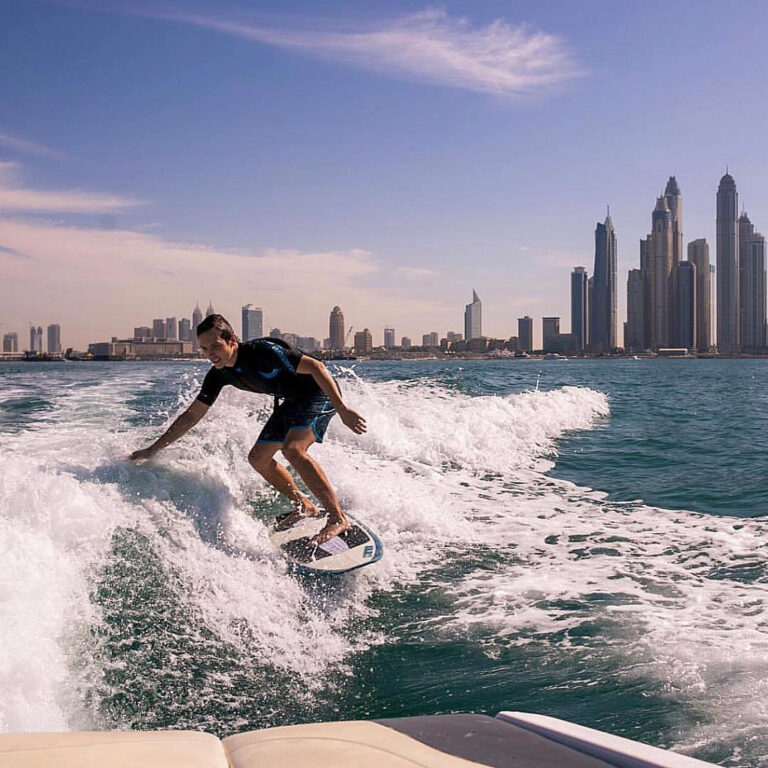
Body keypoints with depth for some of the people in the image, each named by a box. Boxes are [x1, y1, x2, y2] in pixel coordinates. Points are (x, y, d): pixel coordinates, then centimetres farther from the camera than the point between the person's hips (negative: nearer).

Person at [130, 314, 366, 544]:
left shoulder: (262, 351, -29)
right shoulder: (219, 375, -6)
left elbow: (316, 367, -28)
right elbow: (191, 415, 3)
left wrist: (342, 410, -34)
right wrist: (153, 449, 2)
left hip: (320, 392, -9)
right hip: (291, 401, 9)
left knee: (293, 449, -29)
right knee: (258, 458, 6)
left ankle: (338, 518, -23)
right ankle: (305, 507, 22)